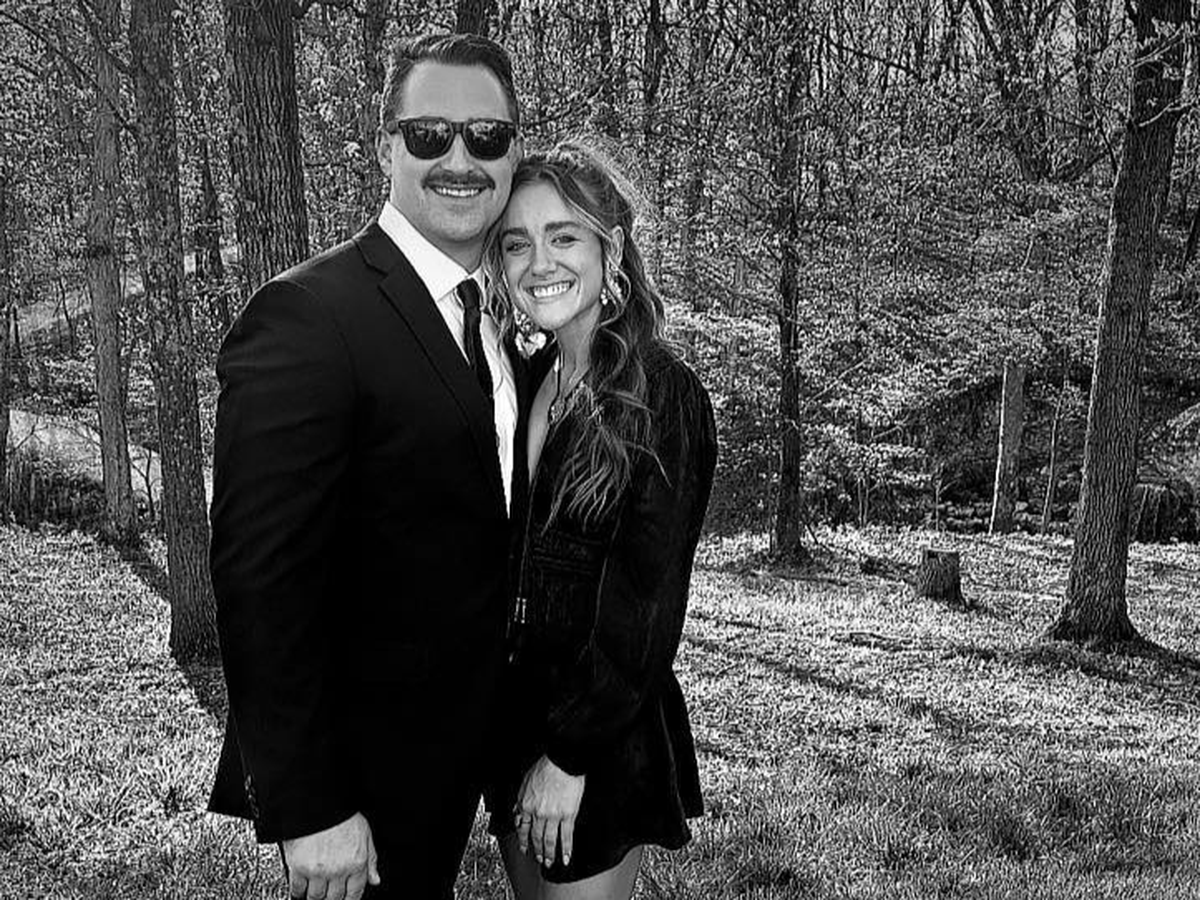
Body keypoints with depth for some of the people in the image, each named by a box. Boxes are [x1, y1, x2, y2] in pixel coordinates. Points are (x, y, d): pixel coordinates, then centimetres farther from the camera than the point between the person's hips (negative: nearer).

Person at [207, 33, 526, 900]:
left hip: (452, 758, 8)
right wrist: (308, 810, -22)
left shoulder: (492, 324, 7)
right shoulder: (307, 316, -20)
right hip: (360, 777, -7)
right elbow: (262, 583, -23)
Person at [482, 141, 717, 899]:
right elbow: (509, 560, 8)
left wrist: (570, 756, -15)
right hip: (516, 710, 6)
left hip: (603, 736, -6)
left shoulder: (662, 394, -15)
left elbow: (645, 605, -16)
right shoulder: (530, 380, 5)